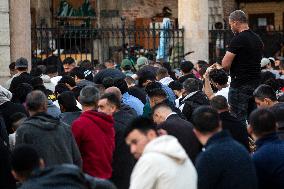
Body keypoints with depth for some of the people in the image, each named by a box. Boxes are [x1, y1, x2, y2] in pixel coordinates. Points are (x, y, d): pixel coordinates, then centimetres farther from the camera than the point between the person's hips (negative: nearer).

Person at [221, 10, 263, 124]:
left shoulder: (238, 39, -14)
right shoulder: (258, 39, 12)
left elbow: (225, 65, -16)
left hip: (240, 85, -8)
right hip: (255, 84, 8)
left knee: (239, 120, -5)